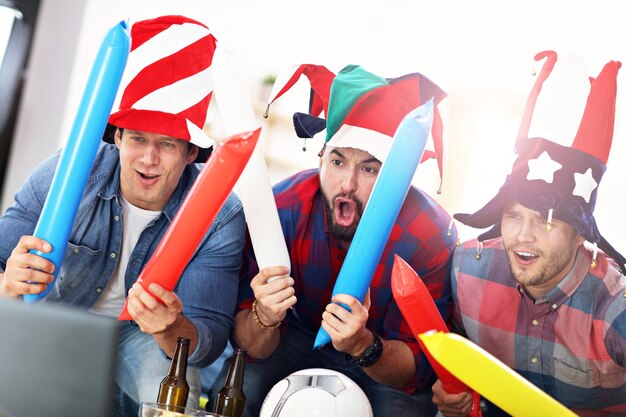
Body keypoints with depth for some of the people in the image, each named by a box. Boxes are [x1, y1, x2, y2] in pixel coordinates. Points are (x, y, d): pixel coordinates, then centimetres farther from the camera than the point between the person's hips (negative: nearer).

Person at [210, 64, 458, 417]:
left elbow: (417, 368, -22)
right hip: (301, 334, 0)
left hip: (388, 352, 0)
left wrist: (363, 345, -43)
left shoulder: (432, 236, -28)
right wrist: (265, 319, -42)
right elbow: (252, 346, -19)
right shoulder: (282, 209, -25)